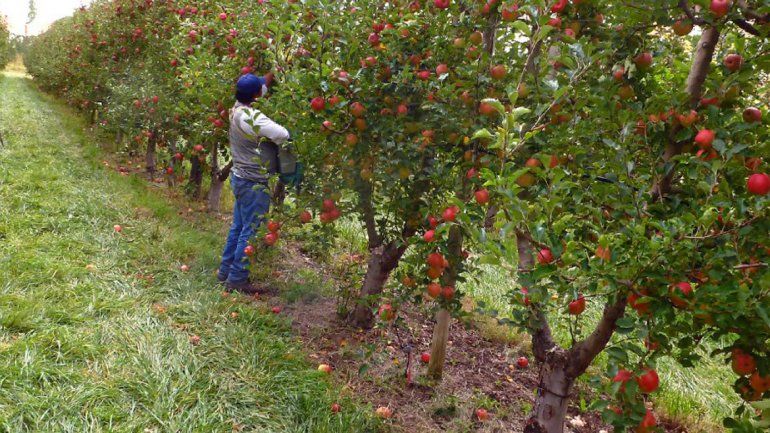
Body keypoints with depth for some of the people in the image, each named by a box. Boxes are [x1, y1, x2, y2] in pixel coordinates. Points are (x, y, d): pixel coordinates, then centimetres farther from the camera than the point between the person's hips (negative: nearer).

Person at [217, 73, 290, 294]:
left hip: (240, 178, 10)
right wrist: (277, 145, -8)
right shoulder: (253, 117, -23)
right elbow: (283, 135, -29)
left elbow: (260, 92, 24)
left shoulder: (236, 110, 5)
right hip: (254, 183, -10)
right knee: (250, 232, -1)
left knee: (238, 227, 19)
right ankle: (237, 279, 7)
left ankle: (226, 271, 30)